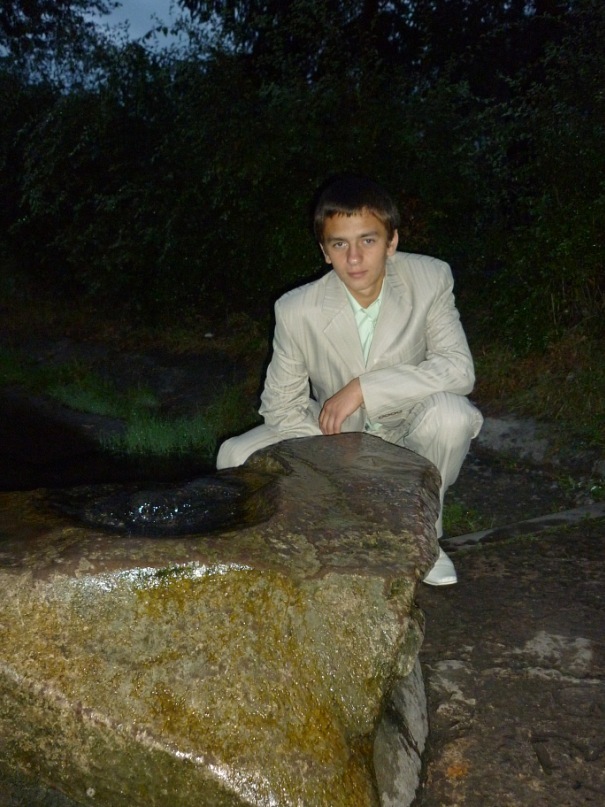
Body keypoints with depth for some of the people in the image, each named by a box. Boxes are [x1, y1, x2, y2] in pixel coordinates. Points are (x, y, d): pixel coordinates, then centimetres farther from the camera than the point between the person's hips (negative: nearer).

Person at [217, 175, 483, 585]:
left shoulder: (431, 279, -18)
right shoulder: (297, 310, -19)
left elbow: (459, 369, -24)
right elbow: (281, 405, -12)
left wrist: (365, 388, -33)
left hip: (406, 431, -1)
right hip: (334, 435, 1)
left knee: (450, 413, -35)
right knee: (236, 457, -21)